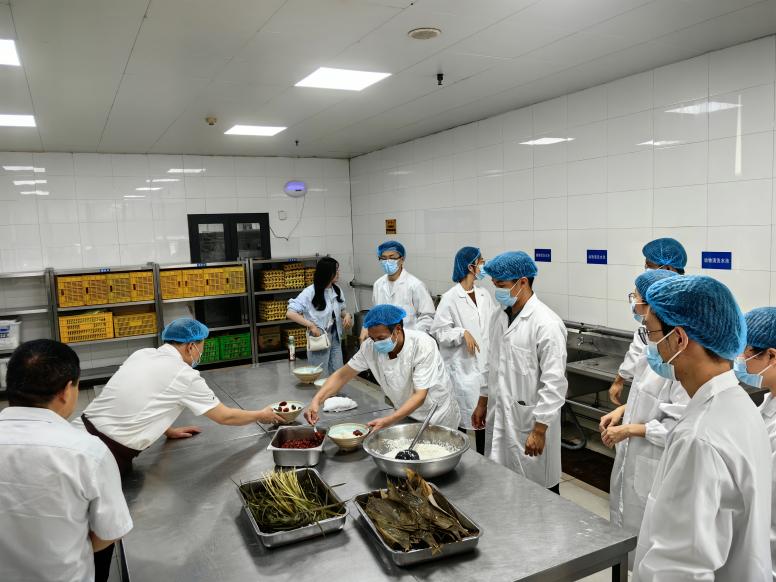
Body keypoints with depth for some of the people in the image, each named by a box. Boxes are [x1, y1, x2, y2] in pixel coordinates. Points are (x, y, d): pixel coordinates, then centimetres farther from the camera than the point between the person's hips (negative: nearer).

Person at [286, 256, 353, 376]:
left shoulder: (336, 290, 1)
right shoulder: (310, 292, -16)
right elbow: (290, 313, -19)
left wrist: (347, 315, -5)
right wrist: (311, 325, -25)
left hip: (335, 339, 5)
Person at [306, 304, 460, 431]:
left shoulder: (423, 346, -31)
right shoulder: (371, 346, -18)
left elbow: (420, 396, -31)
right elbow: (342, 375, -10)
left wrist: (388, 421, -42)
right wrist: (316, 401, -24)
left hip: (437, 417, -4)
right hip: (405, 413, 4)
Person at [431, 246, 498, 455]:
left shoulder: (485, 295, 8)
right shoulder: (450, 298, -10)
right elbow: (438, 331, -11)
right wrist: (462, 333, -22)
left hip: (485, 364, 6)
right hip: (462, 367, -6)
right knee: (461, 417, 3)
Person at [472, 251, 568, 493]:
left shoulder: (546, 324, -18)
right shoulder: (500, 315, 6)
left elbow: (554, 383, -19)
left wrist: (539, 430, -18)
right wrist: (483, 402, 17)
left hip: (530, 420, -7)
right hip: (499, 416, 7)